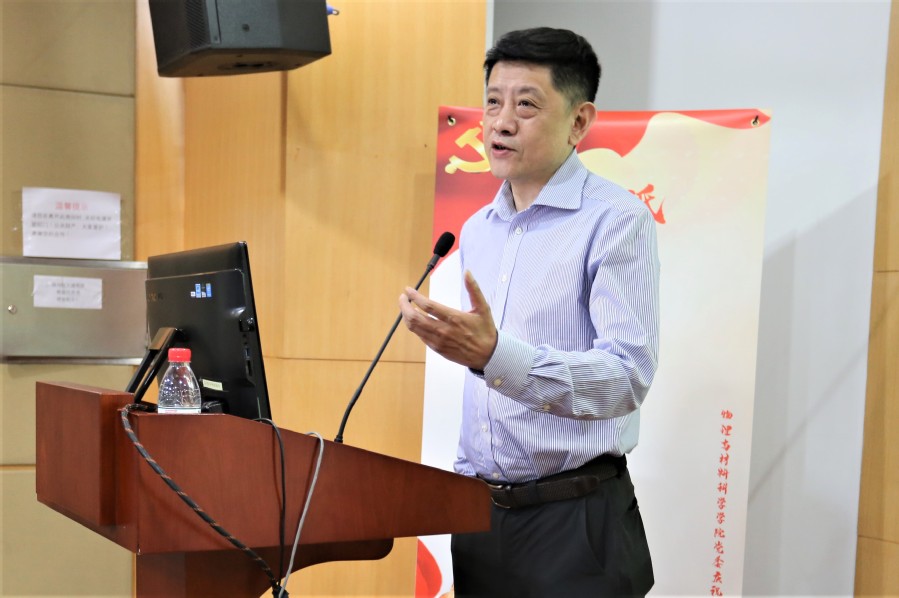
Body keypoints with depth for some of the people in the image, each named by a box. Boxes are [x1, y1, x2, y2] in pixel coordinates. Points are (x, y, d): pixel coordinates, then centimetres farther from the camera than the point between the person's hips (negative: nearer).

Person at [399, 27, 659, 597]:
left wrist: (493, 354, -33)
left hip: (575, 517, -6)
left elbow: (629, 376, -22)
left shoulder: (616, 221, -11)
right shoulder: (476, 230, 11)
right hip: (478, 510, 6)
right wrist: (464, 475, 13)